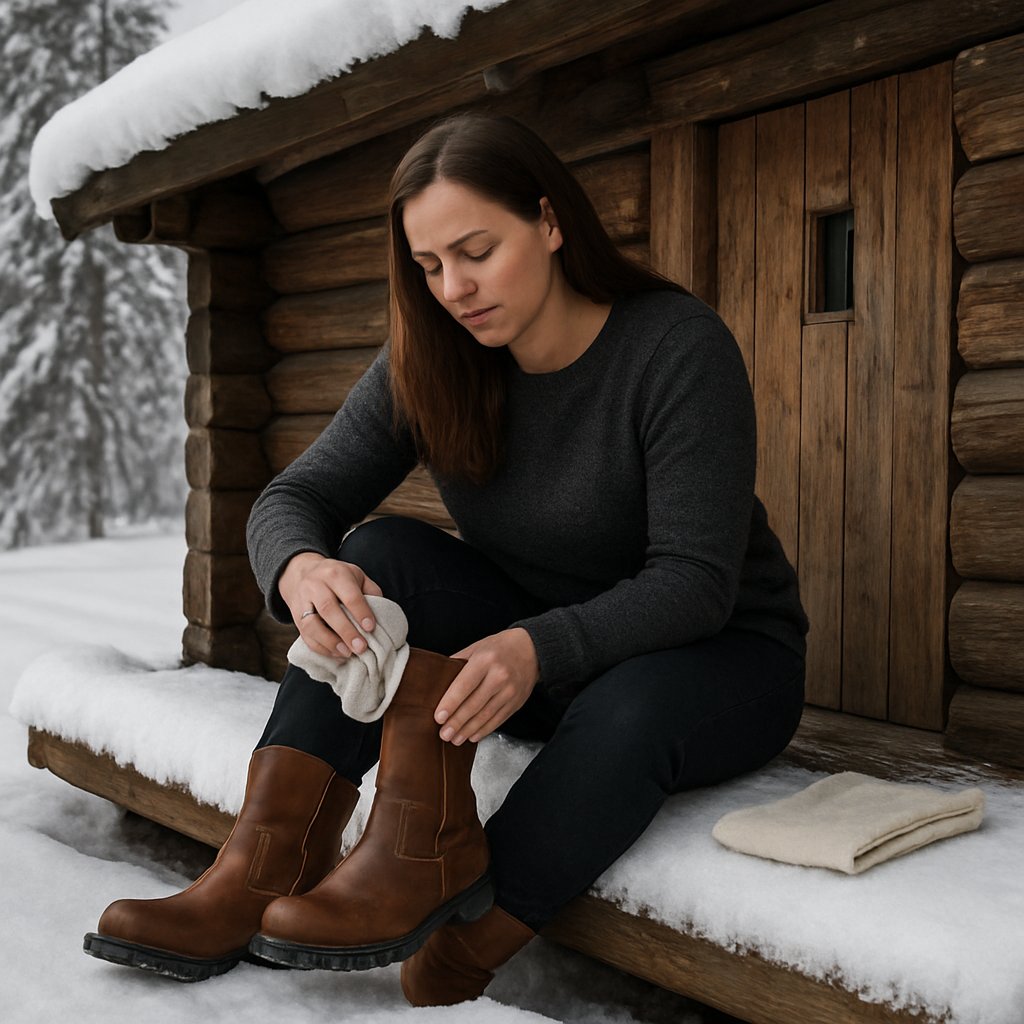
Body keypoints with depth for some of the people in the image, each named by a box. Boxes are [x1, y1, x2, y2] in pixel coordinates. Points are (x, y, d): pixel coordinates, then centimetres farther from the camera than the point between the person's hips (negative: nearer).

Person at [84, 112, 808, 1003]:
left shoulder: (680, 347, -19)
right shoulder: (430, 365, -5)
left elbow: (694, 582, -25)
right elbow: (293, 499, -11)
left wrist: (540, 649, -41)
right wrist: (301, 570, -36)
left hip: (720, 656, -3)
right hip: (544, 664, 4)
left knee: (631, 707, -39)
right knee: (383, 555, -22)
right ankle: (258, 875, -31)